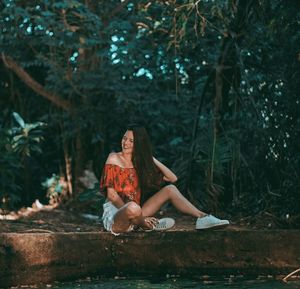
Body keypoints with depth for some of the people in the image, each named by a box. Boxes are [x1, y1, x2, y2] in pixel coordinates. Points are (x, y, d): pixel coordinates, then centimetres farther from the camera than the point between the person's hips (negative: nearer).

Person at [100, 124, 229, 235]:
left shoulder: (141, 163, 11)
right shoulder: (114, 159, -4)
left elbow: (172, 178, 8)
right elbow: (111, 194, -12)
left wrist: (152, 159, 1)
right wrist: (141, 219, -17)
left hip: (134, 215, 6)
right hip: (115, 212, -6)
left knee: (170, 189, -3)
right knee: (133, 207, -41)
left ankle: (203, 217, -8)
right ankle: (147, 225, -9)